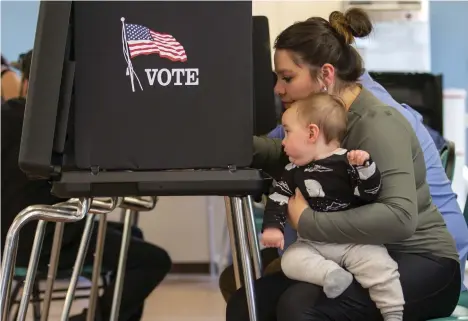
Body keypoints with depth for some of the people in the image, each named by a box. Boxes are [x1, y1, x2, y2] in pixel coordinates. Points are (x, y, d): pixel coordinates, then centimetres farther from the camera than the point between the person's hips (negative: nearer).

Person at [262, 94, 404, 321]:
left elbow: (370, 193, -13)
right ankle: (329, 273, -39)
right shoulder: (293, 171, 9)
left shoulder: (347, 162, -7)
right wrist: (272, 226, -8)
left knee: (378, 264, -25)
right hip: (313, 243, 4)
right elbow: (278, 198, 8)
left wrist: (364, 166, -28)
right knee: (291, 260, -22)